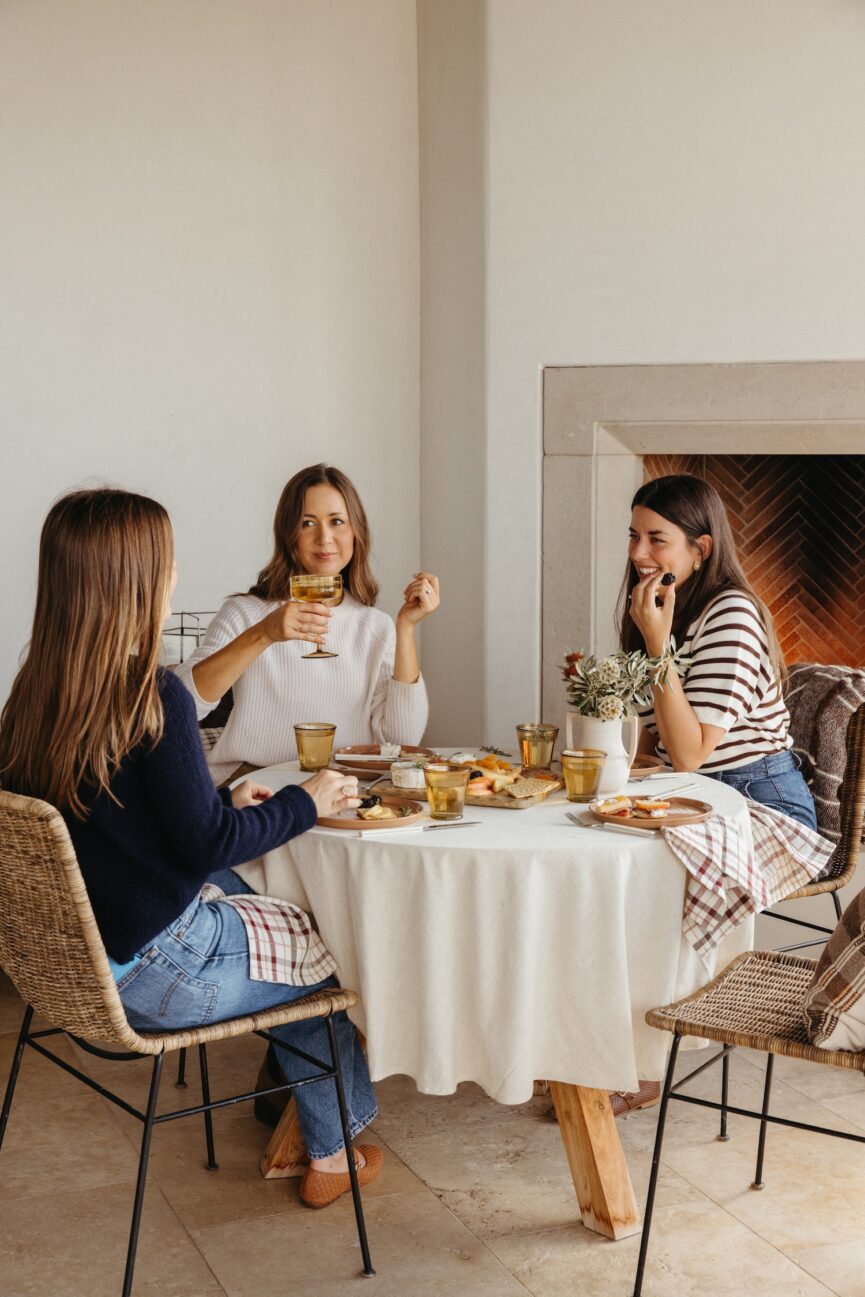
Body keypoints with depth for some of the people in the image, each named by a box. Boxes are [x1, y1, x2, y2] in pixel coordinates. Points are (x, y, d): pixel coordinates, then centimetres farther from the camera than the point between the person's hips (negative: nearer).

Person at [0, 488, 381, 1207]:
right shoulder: (153, 696, -24)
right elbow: (206, 845, -18)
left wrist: (222, 801, 13)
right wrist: (308, 802, -4)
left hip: (72, 961, 8)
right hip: (151, 976, -8)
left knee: (291, 931, 24)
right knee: (337, 945, 15)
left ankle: (320, 1142, 34)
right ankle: (330, 1154, 34)